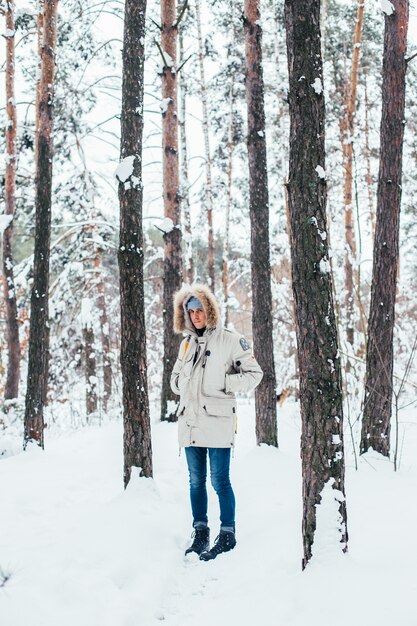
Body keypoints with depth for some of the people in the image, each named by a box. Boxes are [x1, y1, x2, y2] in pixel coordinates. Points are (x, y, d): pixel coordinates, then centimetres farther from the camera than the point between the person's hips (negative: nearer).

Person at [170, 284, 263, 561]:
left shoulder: (230, 340, -4)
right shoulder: (187, 343, 14)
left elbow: (254, 374, -4)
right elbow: (176, 376, 27)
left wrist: (221, 383, -11)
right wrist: (182, 384, 6)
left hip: (217, 422, -6)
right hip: (190, 423, 6)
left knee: (220, 481, -2)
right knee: (196, 481, 11)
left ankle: (228, 534, 10)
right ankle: (201, 533, 22)